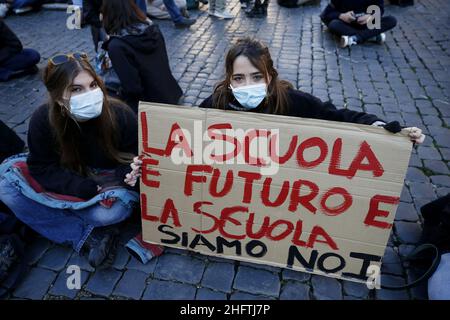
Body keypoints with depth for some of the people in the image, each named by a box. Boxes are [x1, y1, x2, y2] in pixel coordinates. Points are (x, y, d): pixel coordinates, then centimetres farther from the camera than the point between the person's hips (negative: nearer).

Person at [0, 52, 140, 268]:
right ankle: (87, 236, -19)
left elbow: (134, 159, -10)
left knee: (114, 210, -36)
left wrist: (128, 174, -34)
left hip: (108, 184, -3)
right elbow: (42, 167, -12)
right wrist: (85, 188, -25)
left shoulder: (120, 115, -24)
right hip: (70, 185, 3)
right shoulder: (42, 119, -20)